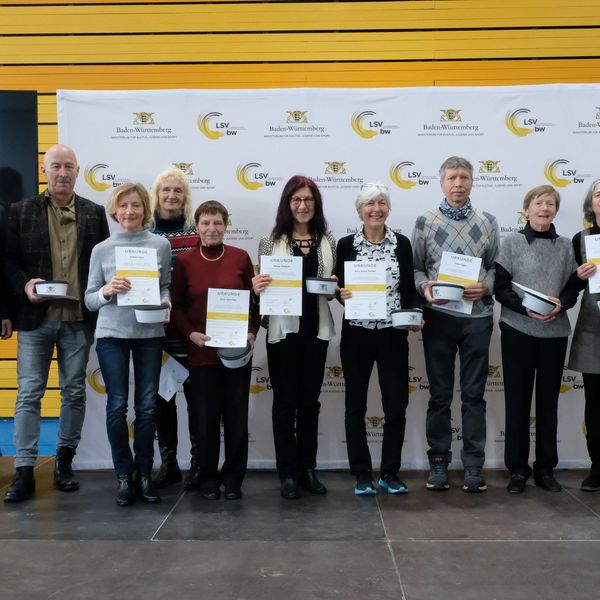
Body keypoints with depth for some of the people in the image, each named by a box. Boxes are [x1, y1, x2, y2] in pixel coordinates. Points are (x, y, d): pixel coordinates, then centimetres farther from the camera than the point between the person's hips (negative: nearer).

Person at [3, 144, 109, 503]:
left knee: (74, 393, 9)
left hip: (78, 318, 1)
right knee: (29, 394, 0)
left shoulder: (95, 213, 7)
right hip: (36, 316, -1)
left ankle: (65, 462, 23)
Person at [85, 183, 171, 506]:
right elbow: (90, 299, 4)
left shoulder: (161, 245, 2)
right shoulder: (102, 249, 2)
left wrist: (165, 301, -12)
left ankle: (144, 474, 19)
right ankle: (124, 476, 17)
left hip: (150, 333, 1)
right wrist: (107, 291, -17)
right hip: (112, 334, 0)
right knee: (117, 405, 3)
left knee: (147, 406, 5)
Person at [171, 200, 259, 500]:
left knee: (237, 416, 7)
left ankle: (233, 478, 23)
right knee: (205, 418, 6)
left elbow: (254, 300, 6)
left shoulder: (241, 257, 1)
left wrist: (252, 332, -7)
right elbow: (177, 306, 4)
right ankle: (208, 478, 24)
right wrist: (191, 333, -12)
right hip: (201, 351, 0)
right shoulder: (184, 261, 0)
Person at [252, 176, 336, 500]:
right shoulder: (271, 241, -1)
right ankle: (288, 473, 15)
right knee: (285, 401, 5)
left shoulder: (328, 241, 7)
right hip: (283, 329, -3)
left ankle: (308, 468, 24)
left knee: (310, 401, 12)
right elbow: (262, 284, 1)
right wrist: (257, 288, -21)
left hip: (316, 329, 3)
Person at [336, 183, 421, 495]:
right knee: (355, 405, 6)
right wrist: (342, 295, -18)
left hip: (393, 335, 1)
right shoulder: (346, 244, 1)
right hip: (356, 334, 0)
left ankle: (390, 472, 19)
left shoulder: (402, 243, 3)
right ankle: (362, 474, 19)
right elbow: (338, 287, 4)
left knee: (397, 404, 2)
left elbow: (410, 289, 4)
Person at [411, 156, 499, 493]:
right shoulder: (425, 222, 3)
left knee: (474, 394, 6)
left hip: (477, 316, 1)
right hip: (439, 317, -1)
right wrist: (425, 286, -17)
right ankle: (439, 462, 18)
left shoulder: (488, 222, 7)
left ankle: (474, 465, 16)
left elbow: (496, 267, 6)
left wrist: (485, 286, -14)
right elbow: (415, 268, 3)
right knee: (440, 394, 7)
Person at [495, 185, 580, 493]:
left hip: (554, 332, 3)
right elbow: (500, 287, -5)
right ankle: (517, 468, 13)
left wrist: (560, 303, -14)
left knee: (549, 400, 9)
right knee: (517, 399, 2)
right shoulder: (512, 242, -1)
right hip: (518, 330, -2)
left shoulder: (565, 246, 8)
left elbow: (573, 288, 8)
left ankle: (545, 468, 20)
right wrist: (526, 308, -21)